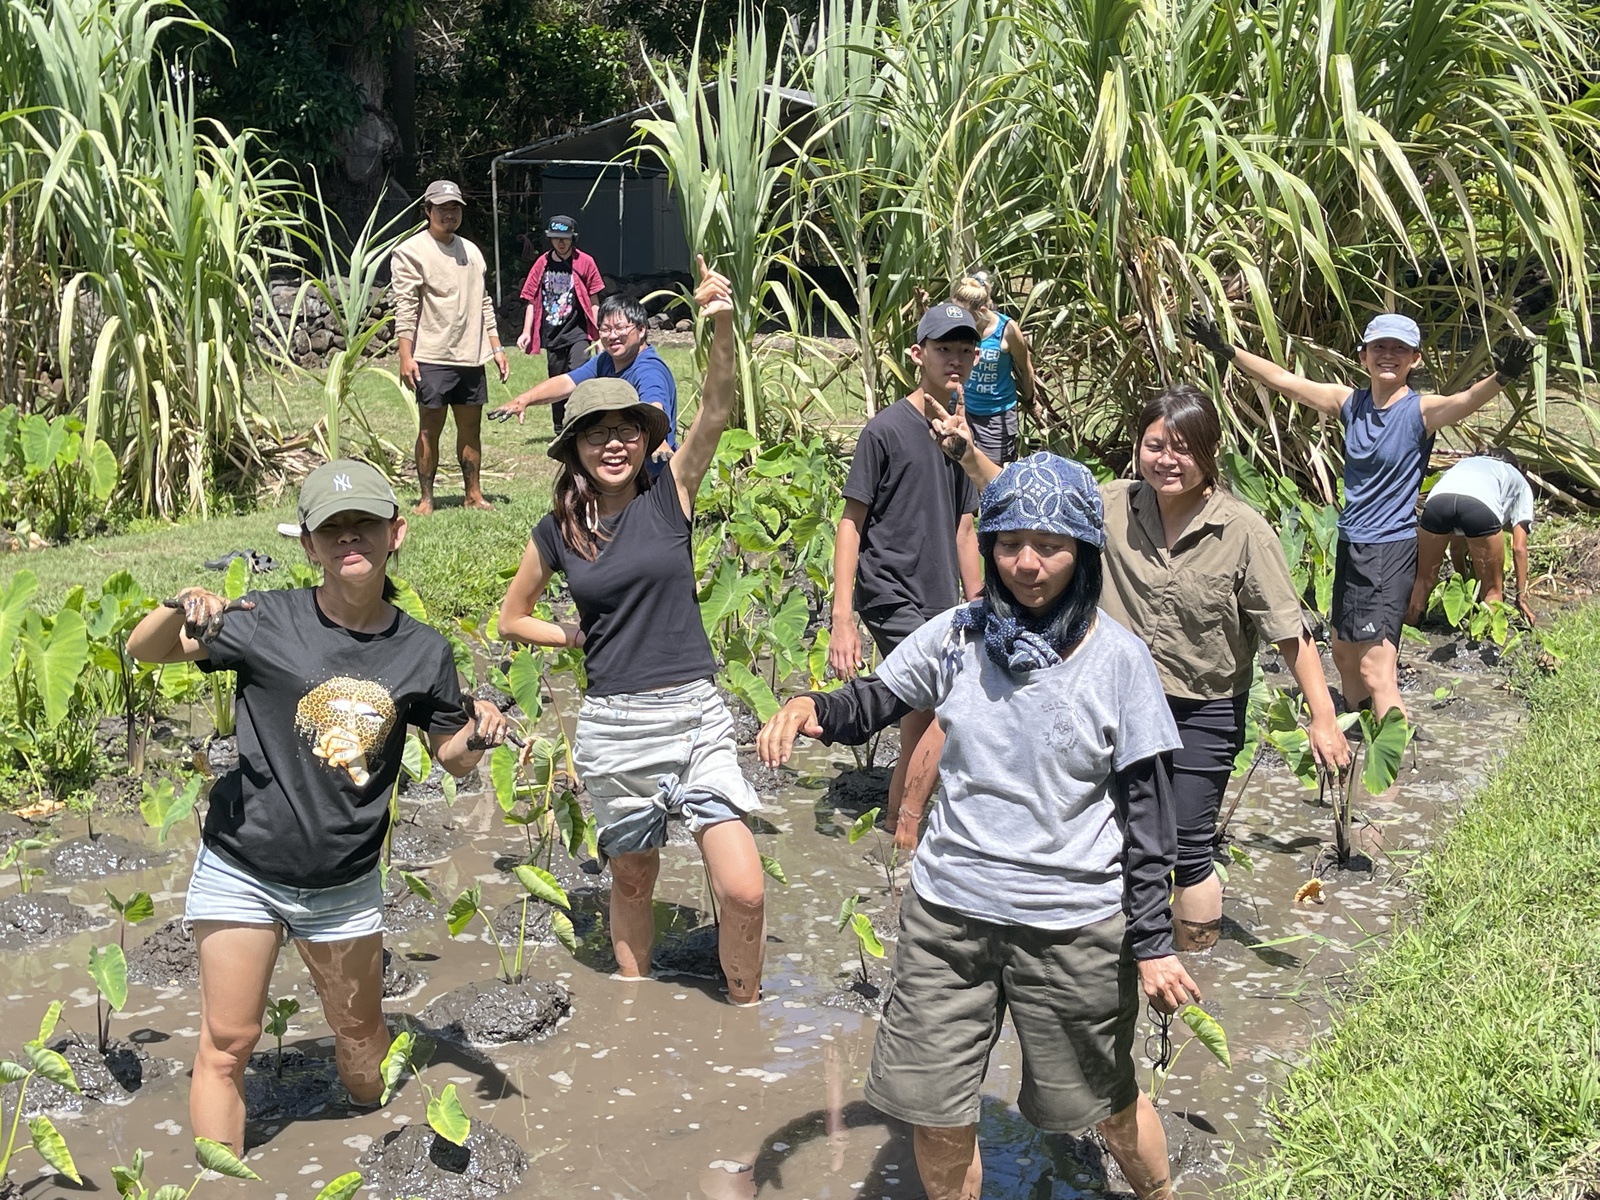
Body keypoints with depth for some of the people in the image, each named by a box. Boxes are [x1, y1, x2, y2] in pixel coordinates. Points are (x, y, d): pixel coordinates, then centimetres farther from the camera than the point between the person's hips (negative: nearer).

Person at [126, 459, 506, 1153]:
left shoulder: (423, 653, -6)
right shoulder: (268, 622, -13)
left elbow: (450, 757, 7)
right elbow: (143, 651, -6)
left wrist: (479, 736, -15)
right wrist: (180, 611, -28)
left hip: (344, 885, 2)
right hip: (242, 868, -2)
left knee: (360, 1034, 19)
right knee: (227, 1042, 2)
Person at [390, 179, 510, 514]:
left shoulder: (471, 251, 16)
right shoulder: (410, 251, -4)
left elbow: (483, 304, 20)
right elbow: (405, 308, -10)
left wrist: (496, 348, 15)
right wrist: (406, 356, -17)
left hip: (471, 357, 6)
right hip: (432, 358, -6)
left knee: (471, 427, 8)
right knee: (430, 428, -2)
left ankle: (474, 493, 17)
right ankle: (426, 499, 5)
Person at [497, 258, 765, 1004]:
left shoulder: (670, 496, -2)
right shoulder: (556, 533, 2)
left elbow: (715, 414, -19)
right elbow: (513, 619, 17)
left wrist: (722, 325, -34)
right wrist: (580, 637, 4)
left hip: (695, 716, -1)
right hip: (612, 727, 1)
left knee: (743, 891, -8)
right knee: (632, 879, 16)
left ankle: (746, 1011, 16)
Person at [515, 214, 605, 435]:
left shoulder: (585, 262, -2)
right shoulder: (542, 264, 5)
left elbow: (593, 301, 1)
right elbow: (532, 301, 9)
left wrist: (598, 333, -2)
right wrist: (526, 332, 1)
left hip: (578, 332, -3)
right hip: (552, 334, 4)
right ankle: (560, 431, 23)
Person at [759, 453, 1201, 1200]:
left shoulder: (1117, 660, -10)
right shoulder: (957, 636, -4)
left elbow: (1146, 808, -6)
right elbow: (870, 706, 5)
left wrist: (1152, 944, -8)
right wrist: (808, 706, -19)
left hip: (1074, 926, -2)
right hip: (949, 913, 2)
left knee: (1107, 1103, 18)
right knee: (936, 1116, 9)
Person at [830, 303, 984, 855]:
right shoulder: (887, 429, -9)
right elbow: (851, 523, -9)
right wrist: (842, 619, -14)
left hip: (938, 605, 7)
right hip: (892, 598, -7)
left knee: (920, 733, 9)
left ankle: (896, 838, 21)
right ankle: (907, 837, -3)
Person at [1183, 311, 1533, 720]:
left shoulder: (1421, 411, -12)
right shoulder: (1350, 403, 4)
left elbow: (1465, 401, -32)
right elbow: (1284, 380, 8)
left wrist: (1500, 378, -53)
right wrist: (1227, 350, 8)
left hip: (1391, 550, -7)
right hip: (1349, 544, 7)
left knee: (1375, 668, -14)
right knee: (1344, 654, 20)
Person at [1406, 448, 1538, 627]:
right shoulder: (1520, 483, 38)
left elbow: (1455, 545, 45)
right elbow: (1519, 548, 28)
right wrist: (1521, 596, 35)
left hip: (1437, 500, 3)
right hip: (1481, 507, -3)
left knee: (1423, 580, 22)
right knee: (1492, 589, 17)